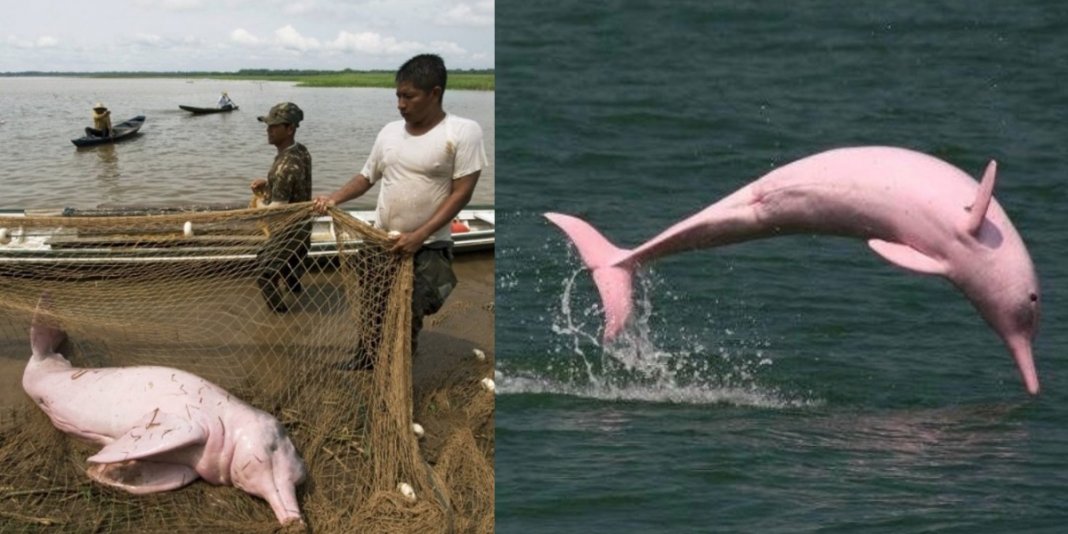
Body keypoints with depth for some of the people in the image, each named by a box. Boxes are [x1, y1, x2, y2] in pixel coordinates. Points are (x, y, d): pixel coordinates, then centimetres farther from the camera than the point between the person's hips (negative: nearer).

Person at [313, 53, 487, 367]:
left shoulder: (463, 132, -13)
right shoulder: (390, 132, 3)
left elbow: (462, 193, -15)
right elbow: (367, 177, 14)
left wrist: (419, 236, -22)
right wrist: (334, 199, -5)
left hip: (427, 248, -5)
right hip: (381, 244, 5)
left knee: (407, 320, 1)